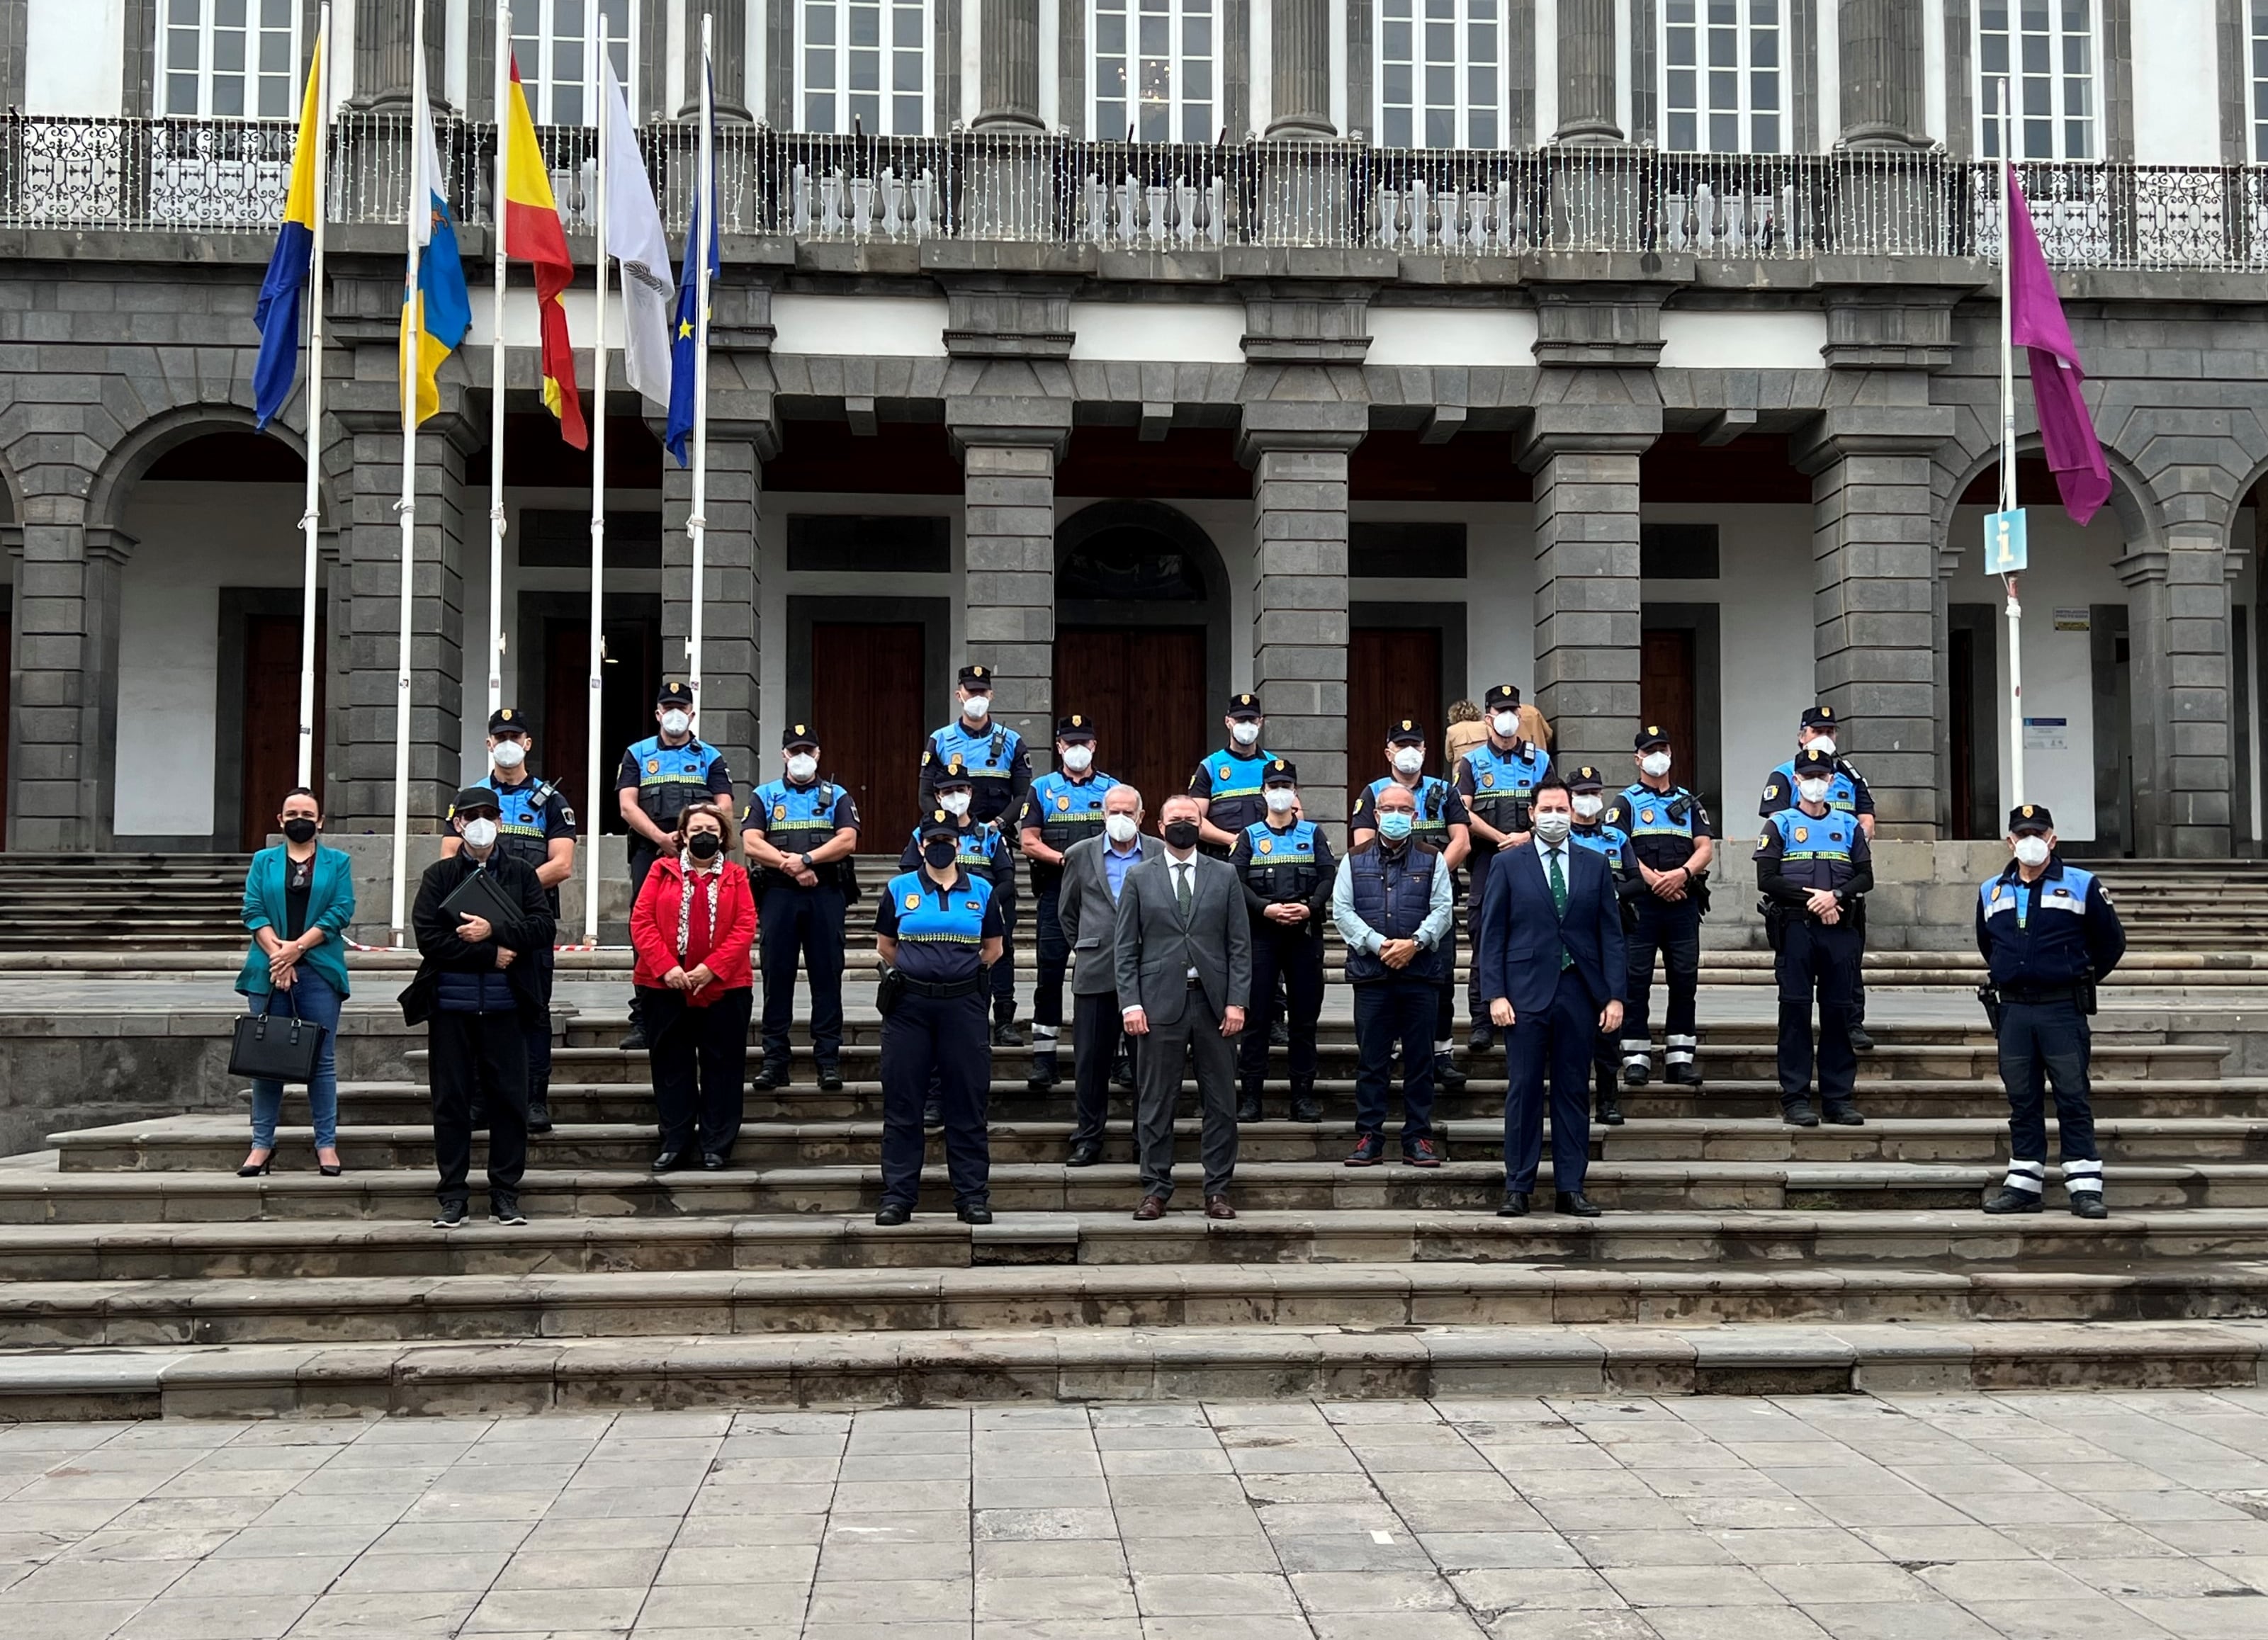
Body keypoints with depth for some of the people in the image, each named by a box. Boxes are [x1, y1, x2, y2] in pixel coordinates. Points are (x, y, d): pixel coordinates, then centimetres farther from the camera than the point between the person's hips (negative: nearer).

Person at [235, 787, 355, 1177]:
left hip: (319, 971, -1)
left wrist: (297, 947, -12)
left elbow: (341, 911, -3)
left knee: (322, 1058, 0)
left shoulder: (337, 863, 9)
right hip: (269, 971, 1)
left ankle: (326, 1144, 4)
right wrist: (277, 955, -12)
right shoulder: (264, 861, 13)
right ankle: (262, 1144, 9)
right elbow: (254, 911, 2)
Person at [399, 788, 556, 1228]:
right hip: (451, 1005, 0)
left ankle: (505, 1193, 9)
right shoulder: (438, 876, 7)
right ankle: (452, 1196, 9)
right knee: (451, 1101, 3)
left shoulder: (521, 875, 10)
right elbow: (429, 938, -5)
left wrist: (493, 932, -15)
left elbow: (543, 926, -2)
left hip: (504, 1006, 0)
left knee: (508, 1099, 1)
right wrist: (491, 954, -8)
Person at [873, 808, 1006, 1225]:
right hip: (909, 1007, 0)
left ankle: (972, 1196, 9)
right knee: (902, 1104, 2)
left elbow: (993, 950, 15)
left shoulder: (982, 892, 7)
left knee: (967, 1104, 3)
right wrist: (915, 973, 12)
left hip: (963, 1006, 0)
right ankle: (898, 1195, 8)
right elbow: (885, 947, 14)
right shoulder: (899, 889, 6)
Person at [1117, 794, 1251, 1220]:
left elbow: (1240, 945, 6)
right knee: (1156, 1104, 2)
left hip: (1214, 1003, 1)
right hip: (1160, 1003, -1)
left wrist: (1237, 1002, -3)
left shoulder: (1225, 876, 10)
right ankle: (1156, 1190, 10)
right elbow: (1125, 947, 5)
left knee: (1221, 1103, 3)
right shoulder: (1139, 877, 8)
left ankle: (1218, 1191, 10)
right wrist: (1130, 1003, -5)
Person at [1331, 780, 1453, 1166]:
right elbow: (1342, 910, 2)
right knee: (1371, 1059, 2)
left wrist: (1415, 942, -14)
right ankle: (1369, 1137, 8)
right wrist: (1377, 944, -10)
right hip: (1371, 974, 0)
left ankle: (1419, 1138, 9)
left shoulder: (1432, 859, 9)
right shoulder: (1355, 860, 10)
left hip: (1420, 973, 0)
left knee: (1420, 1060, 3)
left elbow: (1442, 910, 2)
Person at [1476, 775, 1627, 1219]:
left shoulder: (1595, 865, 10)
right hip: (1526, 995, -2)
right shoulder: (1509, 866, 5)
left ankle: (1571, 1188, 11)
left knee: (1574, 1092, 5)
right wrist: (1495, 994, -7)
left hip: (1579, 994, 2)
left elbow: (1611, 933, 8)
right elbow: (1492, 935, 2)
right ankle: (1517, 1188, 4)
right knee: (1523, 1091, -1)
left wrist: (1615, 995, 0)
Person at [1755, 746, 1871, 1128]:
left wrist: (1836, 895, -10)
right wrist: (1811, 898, -11)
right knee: (1796, 1010, -3)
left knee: (1839, 1010, 3)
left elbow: (1866, 877, 8)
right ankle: (1795, 1099, 0)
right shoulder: (1780, 824, 6)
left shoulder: (1849, 825, 14)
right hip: (1794, 927, -2)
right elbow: (1767, 879, -3)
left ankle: (1839, 1096, 9)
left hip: (1840, 928, 2)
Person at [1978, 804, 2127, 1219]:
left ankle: (2085, 1186, -2)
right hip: (2012, 1010, 4)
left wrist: (2080, 979, 12)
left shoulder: (2082, 885, 0)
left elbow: (2111, 943, 8)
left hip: (2063, 1010, -4)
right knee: (2022, 1101, 8)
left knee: (2073, 1098, -4)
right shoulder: (1992, 892, 11)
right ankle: (2023, 1185, 13)